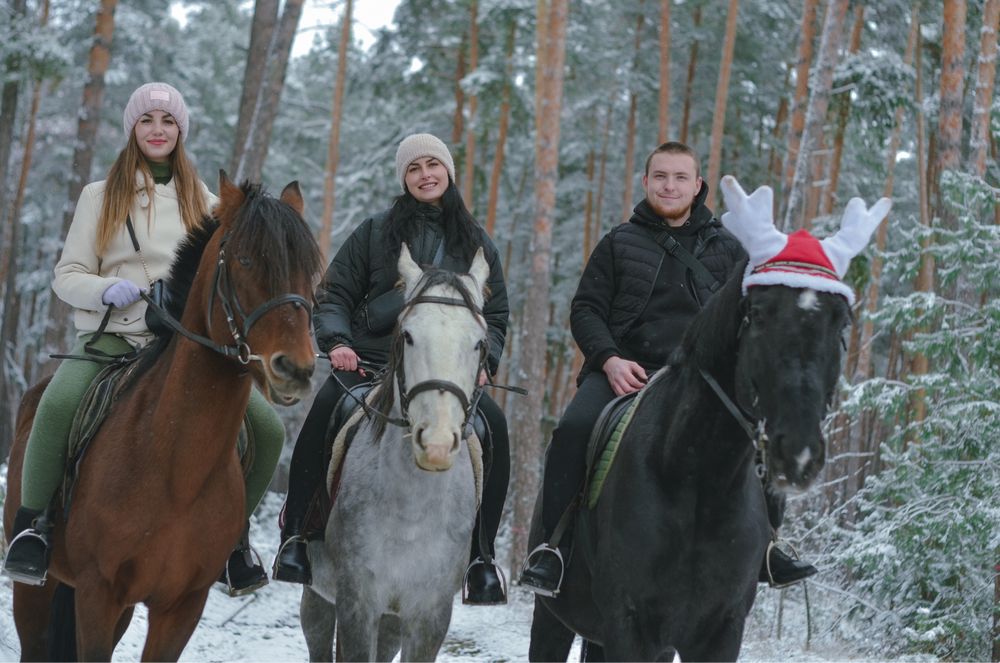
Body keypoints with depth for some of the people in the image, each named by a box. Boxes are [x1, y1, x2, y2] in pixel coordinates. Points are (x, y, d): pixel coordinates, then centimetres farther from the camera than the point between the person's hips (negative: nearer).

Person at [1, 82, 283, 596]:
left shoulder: (203, 202, 17)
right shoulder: (101, 196, 10)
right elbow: (67, 275, 6)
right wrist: (106, 289, -15)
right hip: (111, 338, -2)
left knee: (267, 428, -15)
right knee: (57, 405, -35)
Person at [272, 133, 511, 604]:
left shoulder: (476, 243, 17)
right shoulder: (376, 231, 11)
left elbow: (496, 315, 18)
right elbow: (334, 295, 11)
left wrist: (482, 360, -2)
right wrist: (336, 342, -8)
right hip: (369, 361, -1)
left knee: (493, 425, -27)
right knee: (325, 411, -33)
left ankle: (480, 553, -15)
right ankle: (296, 535, -20)